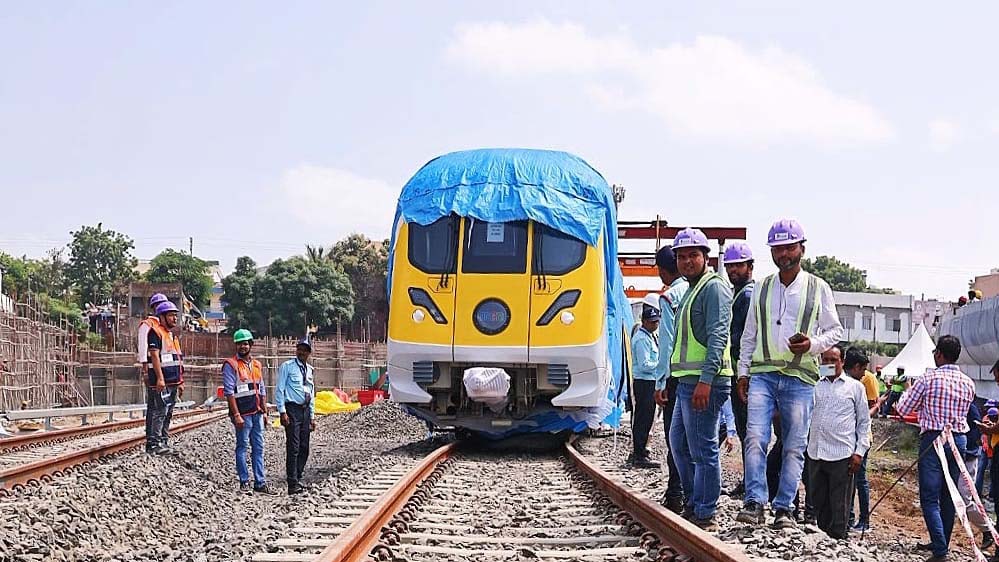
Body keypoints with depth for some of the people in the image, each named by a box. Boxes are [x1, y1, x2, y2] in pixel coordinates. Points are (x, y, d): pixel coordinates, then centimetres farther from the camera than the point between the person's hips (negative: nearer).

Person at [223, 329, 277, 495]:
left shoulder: (257, 365, 15)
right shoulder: (231, 365, -6)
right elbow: (229, 392, -12)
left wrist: (264, 412, 16)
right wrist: (236, 415, -17)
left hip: (257, 413, 6)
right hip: (242, 414, -6)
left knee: (258, 448, 6)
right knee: (242, 447, -1)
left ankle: (260, 483, 9)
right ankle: (244, 481, 6)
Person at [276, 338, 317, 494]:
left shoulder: (309, 370, 16)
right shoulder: (287, 366, -3)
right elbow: (279, 390, -6)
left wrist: (312, 416, 18)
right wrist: (282, 412, -13)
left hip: (305, 410, 7)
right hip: (292, 409, -7)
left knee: (304, 448, 8)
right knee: (293, 448, -11)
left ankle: (298, 479, 18)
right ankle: (293, 485, -12)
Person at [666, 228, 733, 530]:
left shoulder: (714, 287, -9)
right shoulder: (692, 290, 22)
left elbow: (718, 336, -19)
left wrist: (706, 380, -26)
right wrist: (673, 381, 26)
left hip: (704, 381, -11)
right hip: (687, 380, 11)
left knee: (703, 449, -7)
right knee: (679, 443, 17)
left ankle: (705, 515, -2)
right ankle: (693, 505, 27)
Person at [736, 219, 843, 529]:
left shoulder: (818, 288, 6)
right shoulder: (762, 289, 13)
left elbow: (835, 330, 9)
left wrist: (812, 344, -11)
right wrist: (743, 372, 11)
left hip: (800, 378, -1)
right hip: (762, 374, 1)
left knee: (795, 447, -1)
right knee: (755, 437, -14)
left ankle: (783, 508, 3)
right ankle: (754, 503, -15)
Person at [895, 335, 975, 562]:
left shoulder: (928, 379, -9)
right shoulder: (968, 383, 6)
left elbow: (903, 409, -2)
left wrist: (908, 391, 19)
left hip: (933, 439, -6)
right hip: (959, 439, 6)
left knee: (930, 498, -6)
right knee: (948, 496, 15)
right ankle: (942, 542, 25)